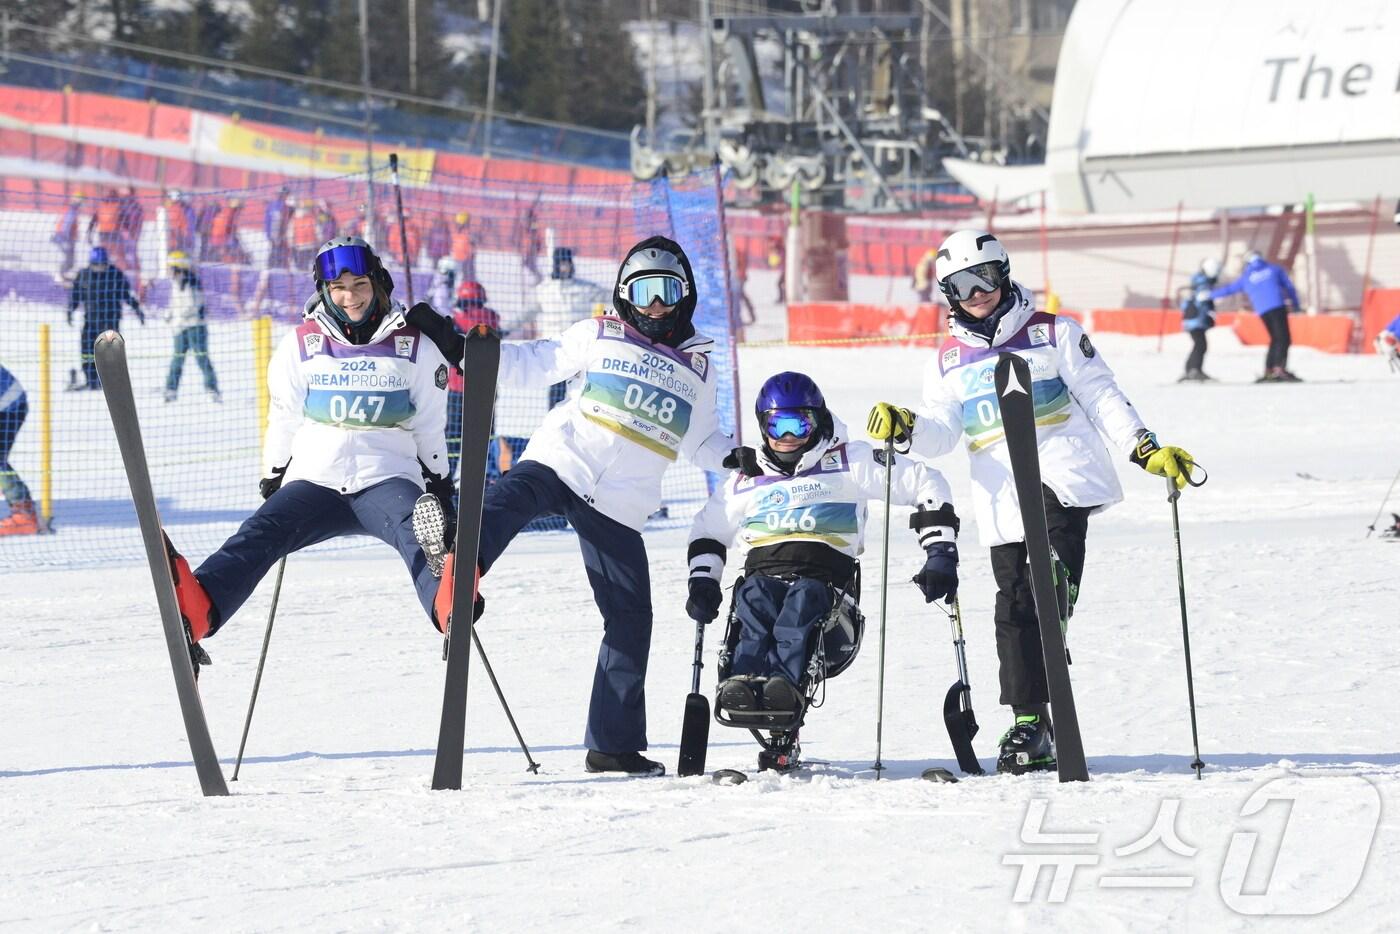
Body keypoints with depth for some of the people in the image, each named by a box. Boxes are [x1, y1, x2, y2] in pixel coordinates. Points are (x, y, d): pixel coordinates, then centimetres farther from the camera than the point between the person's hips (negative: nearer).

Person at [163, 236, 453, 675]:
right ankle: (195, 609, -56)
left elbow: (431, 431, 14)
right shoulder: (302, 346, 9)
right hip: (315, 480, 1)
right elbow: (283, 423, 16)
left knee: (415, 532, -37)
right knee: (261, 532, -29)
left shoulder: (413, 347, 7)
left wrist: (441, 492, 12)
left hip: (387, 480, -1)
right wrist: (273, 484, 15)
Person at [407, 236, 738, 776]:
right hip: (562, 463, -3)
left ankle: (613, 745, 10)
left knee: (631, 619, 0)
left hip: (618, 508, 3)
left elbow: (700, 442, 29)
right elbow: (530, 366, 15)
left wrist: (735, 459, 8)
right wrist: (456, 346, 6)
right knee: (512, 499, -37)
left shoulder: (697, 368, 20)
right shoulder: (599, 338, 13)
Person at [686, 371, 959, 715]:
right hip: (762, 572, 2)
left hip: (822, 576, -2)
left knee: (804, 598, -38)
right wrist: (702, 583, 19)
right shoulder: (747, 479, 24)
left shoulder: (849, 462, 12)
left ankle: (783, 681, -63)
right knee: (753, 600, -34)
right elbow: (708, 530, 38)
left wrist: (940, 556, 0)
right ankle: (744, 678, -60)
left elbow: (925, 485, 9)